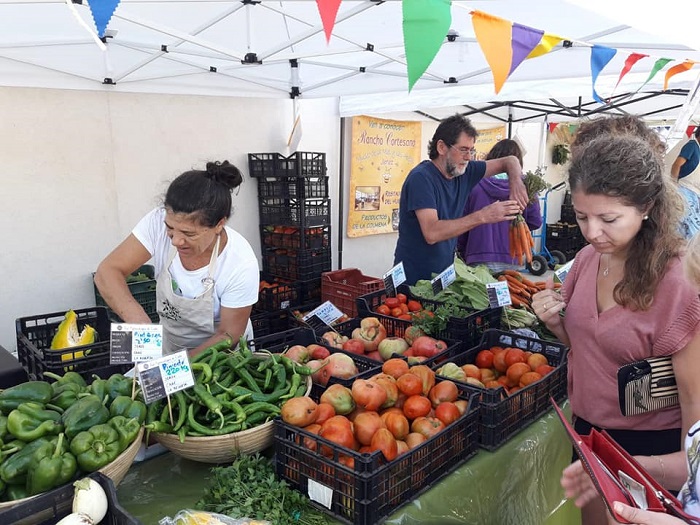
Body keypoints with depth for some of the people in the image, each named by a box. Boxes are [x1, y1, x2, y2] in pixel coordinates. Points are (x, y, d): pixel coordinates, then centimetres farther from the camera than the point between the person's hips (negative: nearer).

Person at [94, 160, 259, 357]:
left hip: (221, 355, -2)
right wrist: (139, 321, -35)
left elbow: (228, 336, -17)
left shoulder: (241, 265, -27)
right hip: (169, 347, 2)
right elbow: (107, 272, -20)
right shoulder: (159, 222, -21)